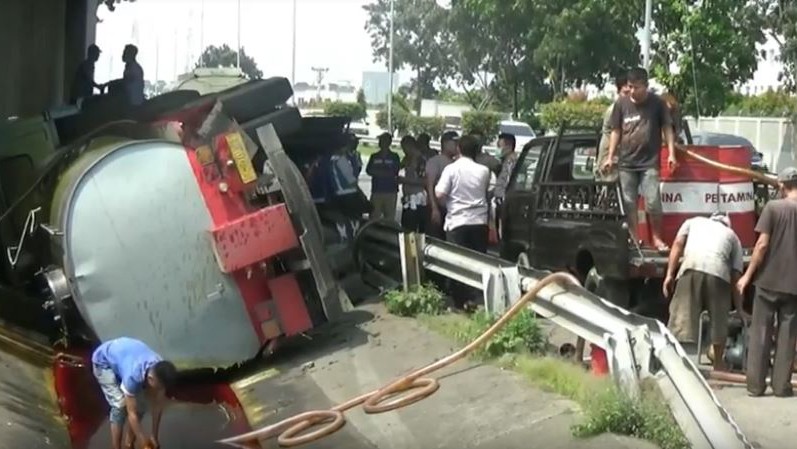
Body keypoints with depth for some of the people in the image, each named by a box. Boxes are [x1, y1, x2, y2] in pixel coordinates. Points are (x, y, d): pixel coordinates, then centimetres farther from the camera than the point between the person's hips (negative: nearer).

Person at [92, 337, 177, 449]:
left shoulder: (160, 372, -25)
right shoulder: (133, 375, -42)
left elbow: (157, 405, -12)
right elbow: (132, 413, -33)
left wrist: (154, 437, -8)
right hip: (104, 361, -6)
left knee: (139, 406, -3)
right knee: (121, 406, -19)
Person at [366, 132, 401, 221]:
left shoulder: (394, 157, 7)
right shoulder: (374, 156, 12)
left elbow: (394, 172, -3)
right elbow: (368, 170, 1)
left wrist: (377, 172, -2)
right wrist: (386, 173, -8)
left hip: (391, 191, -1)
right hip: (376, 191, 1)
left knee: (390, 217, -3)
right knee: (374, 217, -4)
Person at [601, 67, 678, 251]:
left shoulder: (657, 103, -2)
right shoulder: (621, 103, 3)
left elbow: (667, 128, 4)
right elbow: (616, 131, 9)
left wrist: (671, 154, -4)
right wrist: (610, 157, 6)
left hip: (650, 162, -2)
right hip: (626, 162, 3)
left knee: (653, 202, -9)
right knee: (628, 203, 7)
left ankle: (657, 237, 6)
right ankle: (633, 238, 17)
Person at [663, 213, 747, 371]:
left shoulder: (694, 221, 34)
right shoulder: (732, 236, 33)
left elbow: (678, 244, 15)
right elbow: (736, 276, 25)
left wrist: (669, 274, 11)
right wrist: (739, 308, 28)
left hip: (691, 268, -1)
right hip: (719, 272, 1)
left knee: (681, 316, -4)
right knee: (719, 320, 17)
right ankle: (718, 365, 29)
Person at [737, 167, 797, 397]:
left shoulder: (773, 207, -7)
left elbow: (762, 244, -11)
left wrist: (748, 275, -5)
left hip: (768, 280, -2)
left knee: (760, 332, 6)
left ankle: (755, 384, 7)